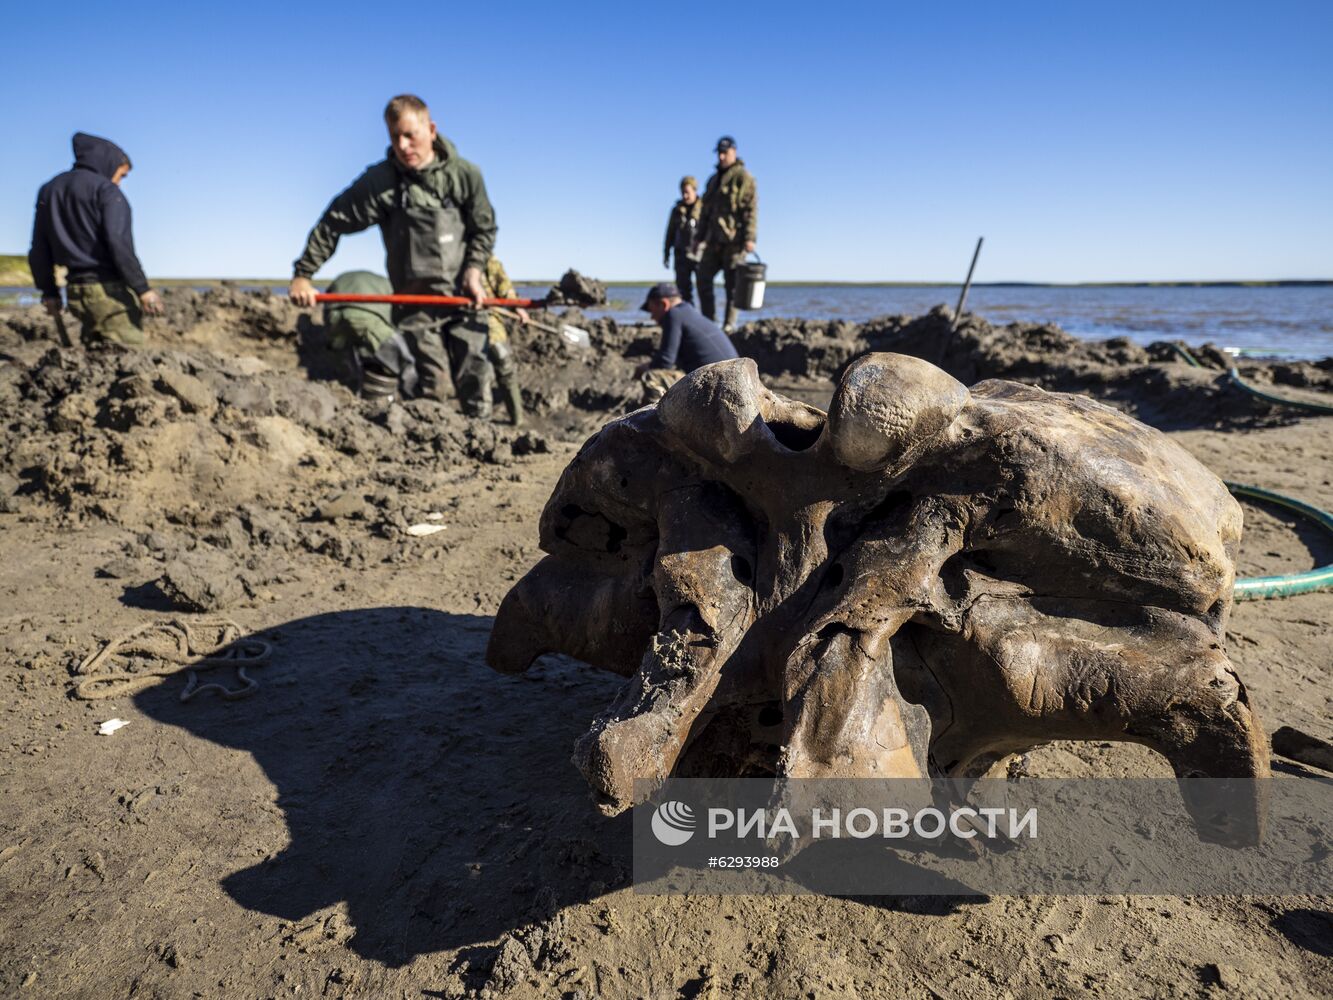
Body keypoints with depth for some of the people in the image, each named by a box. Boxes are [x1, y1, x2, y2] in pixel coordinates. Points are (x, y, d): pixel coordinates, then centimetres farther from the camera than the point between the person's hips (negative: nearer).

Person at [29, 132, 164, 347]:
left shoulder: (49, 190, 18)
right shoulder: (105, 189, -5)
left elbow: (39, 249, 17)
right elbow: (118, 242, -19)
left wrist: (49, 291, 23)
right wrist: (142, 289, -19)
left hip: (76, 292, 7)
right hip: (110, 289, -7)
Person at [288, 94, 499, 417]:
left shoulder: (464, 174, -1)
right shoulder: (380, 182, -5)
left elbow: (485, 228, 11)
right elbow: (333, 224, 1)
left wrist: (473, 269, -4)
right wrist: (302, 275, -2)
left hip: (464, 296, 2)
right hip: (416, 301, -1)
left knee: (476, 380, 1)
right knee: (432, 385, -5)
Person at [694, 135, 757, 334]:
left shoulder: (743, 177, -3)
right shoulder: (713, 179, 21)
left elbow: (751, 209, -11)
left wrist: (750, 238, -20)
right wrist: (701, 237, 19)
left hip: (734, 240, -7)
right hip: (714, 241, 7)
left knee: (732, 283, -3)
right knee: (703, 278, 2)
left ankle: (730, 323, 3)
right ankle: (709, 321, 9)